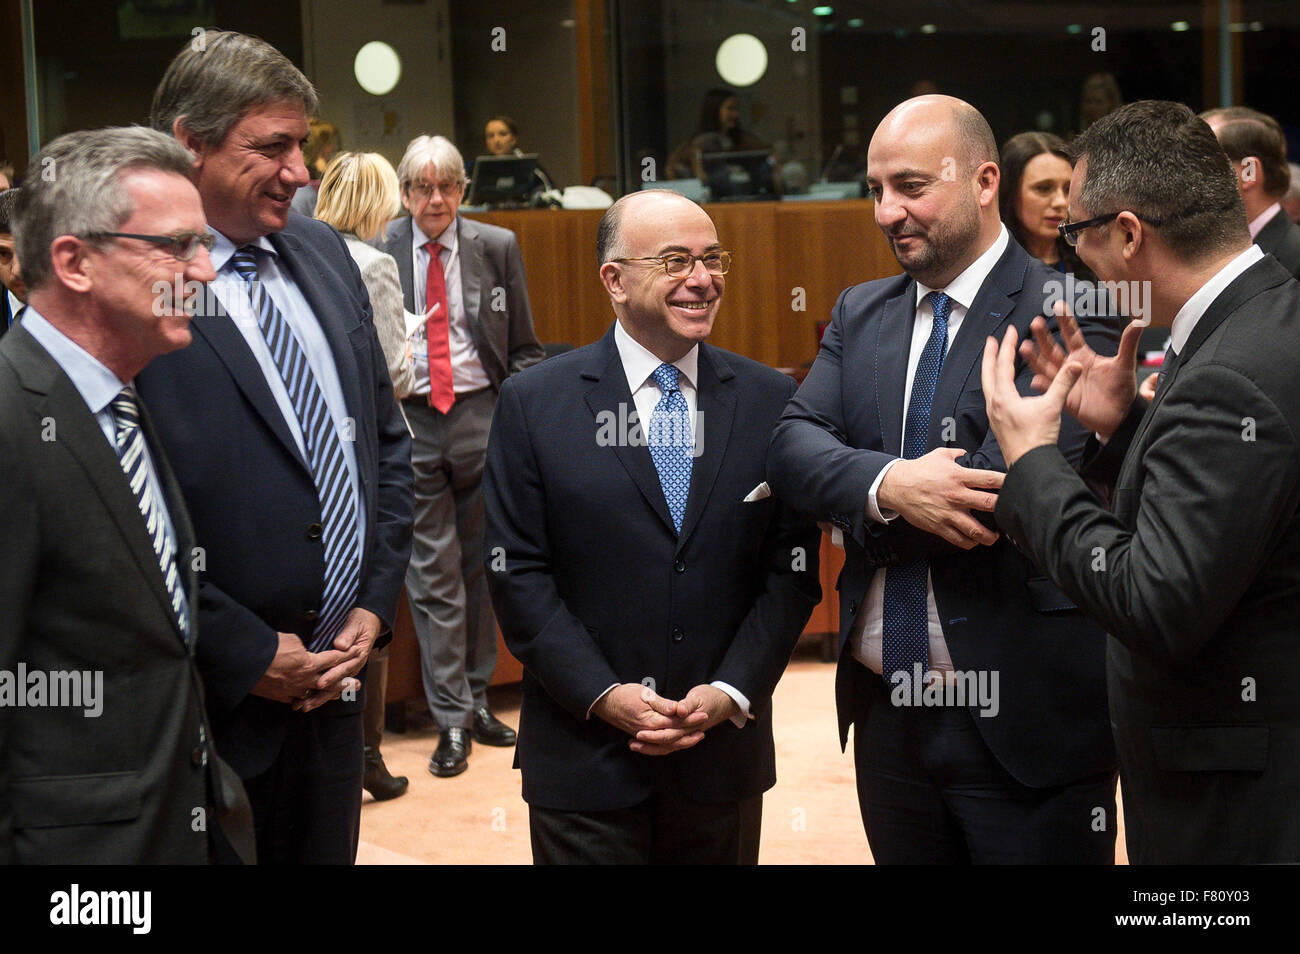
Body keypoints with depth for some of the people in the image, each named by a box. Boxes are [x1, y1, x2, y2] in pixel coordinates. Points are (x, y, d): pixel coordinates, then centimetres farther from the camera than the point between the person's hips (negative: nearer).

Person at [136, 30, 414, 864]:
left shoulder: (325, 255, 8)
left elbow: (386, 437, 14)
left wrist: (375, 605, 5)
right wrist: (247, 655, -14)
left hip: (335, 681, 7)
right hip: (211, 703, -6)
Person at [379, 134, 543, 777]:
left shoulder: (497, 248, 4)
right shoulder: (376, 252, -1)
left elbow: (523, 348, 8)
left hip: (481, 415, 2)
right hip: (410, 419, -2)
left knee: (480, 563, 12)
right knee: (432, 572, -1)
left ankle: (477, 700, 25)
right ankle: (451, 720, 5)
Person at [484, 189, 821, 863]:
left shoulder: (769, 401, 3)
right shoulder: (533, 403, -2)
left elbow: (792, 567, 1)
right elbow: (517, 573, -5)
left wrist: (732, 692, -9)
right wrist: (604, 695, -13)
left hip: (725, 755, 2)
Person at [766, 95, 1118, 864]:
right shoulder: (860, 313, 10)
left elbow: (1017, 490, -23)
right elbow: (793, 444, -3)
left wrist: (857, 513, -11)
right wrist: (885, 487, -23)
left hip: (1024, 719, -5)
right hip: (887, 708, 6)